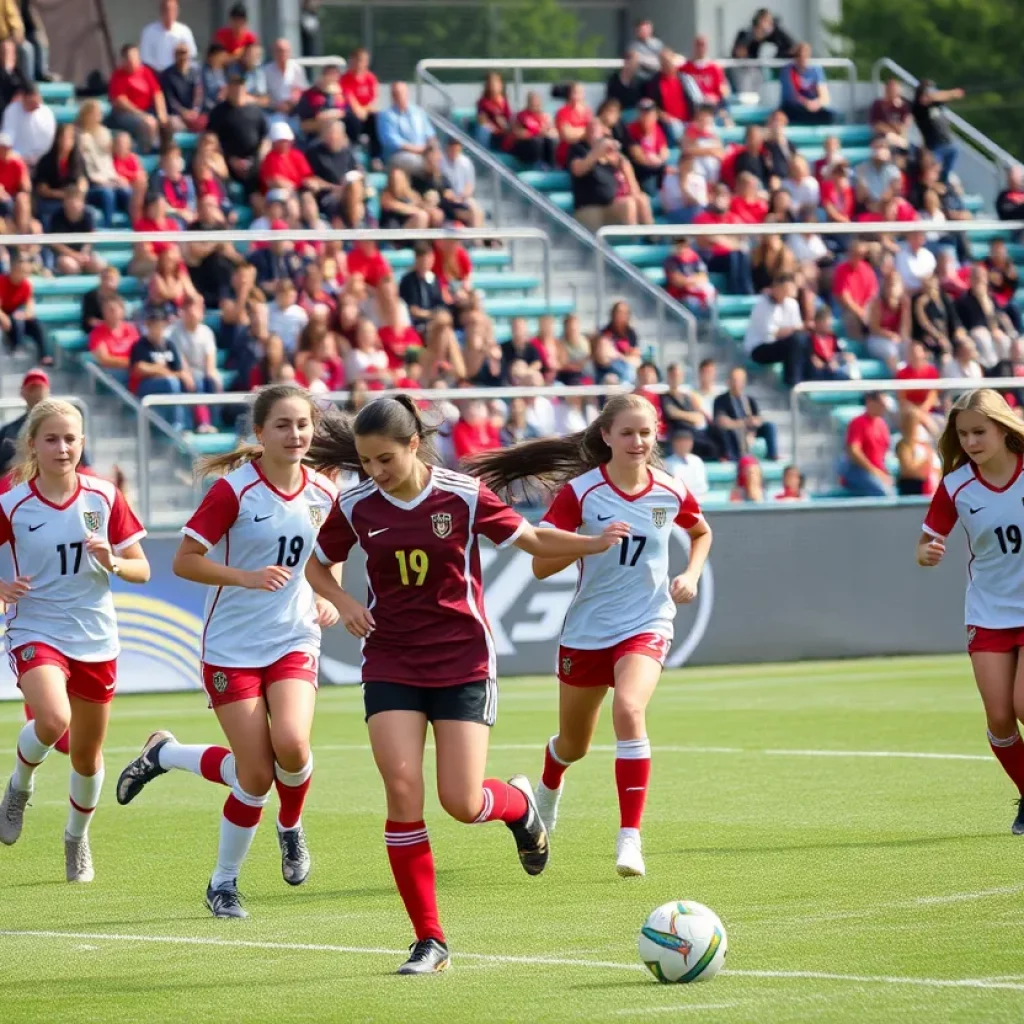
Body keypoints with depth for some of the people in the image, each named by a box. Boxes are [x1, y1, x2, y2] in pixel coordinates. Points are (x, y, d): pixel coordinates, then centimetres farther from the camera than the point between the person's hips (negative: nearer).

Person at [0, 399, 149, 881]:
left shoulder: (104, 497, -2)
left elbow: (142, 570, 2)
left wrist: (112, 562, -18)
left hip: (95, 638, 3)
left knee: (87, 755, 12)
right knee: (53, 719, -31)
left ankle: (77, 837, 39)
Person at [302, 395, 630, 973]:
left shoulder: (463, 496, -9)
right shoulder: (357, 508, -2)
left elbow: (532, 540, 0)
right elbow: (319, 566, 13)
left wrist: (594, 543, -15)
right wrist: (344, 602, -7)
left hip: (463, 662, -2)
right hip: (391, 664, 2)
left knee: (463, 803, -9)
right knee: (403, 792, -12)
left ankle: (519, 803, 31)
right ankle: (430, 942, -3)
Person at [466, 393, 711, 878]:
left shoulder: (671, 493, -4)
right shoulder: (580, 492, -11)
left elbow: (702, 532, 19)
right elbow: (541, 565, -13)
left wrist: (691, 575, 2)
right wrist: (591, 541, -26)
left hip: (646, 624, 0)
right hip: (586, 629, 1)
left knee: (629, 710, -30)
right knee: (574, 743, 17)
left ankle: (630, 838, -27)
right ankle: (549, 786, 56)